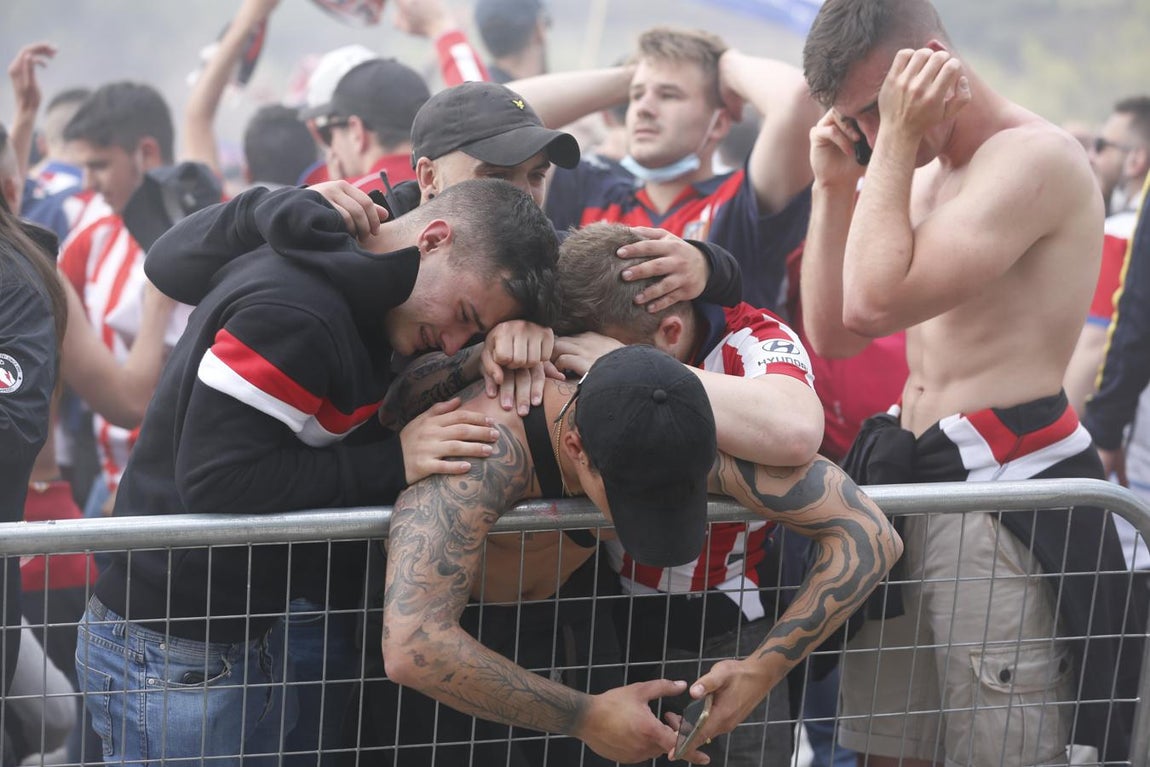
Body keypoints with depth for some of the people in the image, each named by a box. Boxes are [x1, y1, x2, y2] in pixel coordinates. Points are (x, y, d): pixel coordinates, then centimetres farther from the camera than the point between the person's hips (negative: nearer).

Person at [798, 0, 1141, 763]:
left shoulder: (1035, 156, -13)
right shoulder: (923, 178, 16)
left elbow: (875, 303, -23)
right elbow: (833, 333, 14)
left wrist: (897, 142, -15)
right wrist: (835, 186, 6)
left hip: (1006, 496, -9)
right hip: (911, 479, 9)